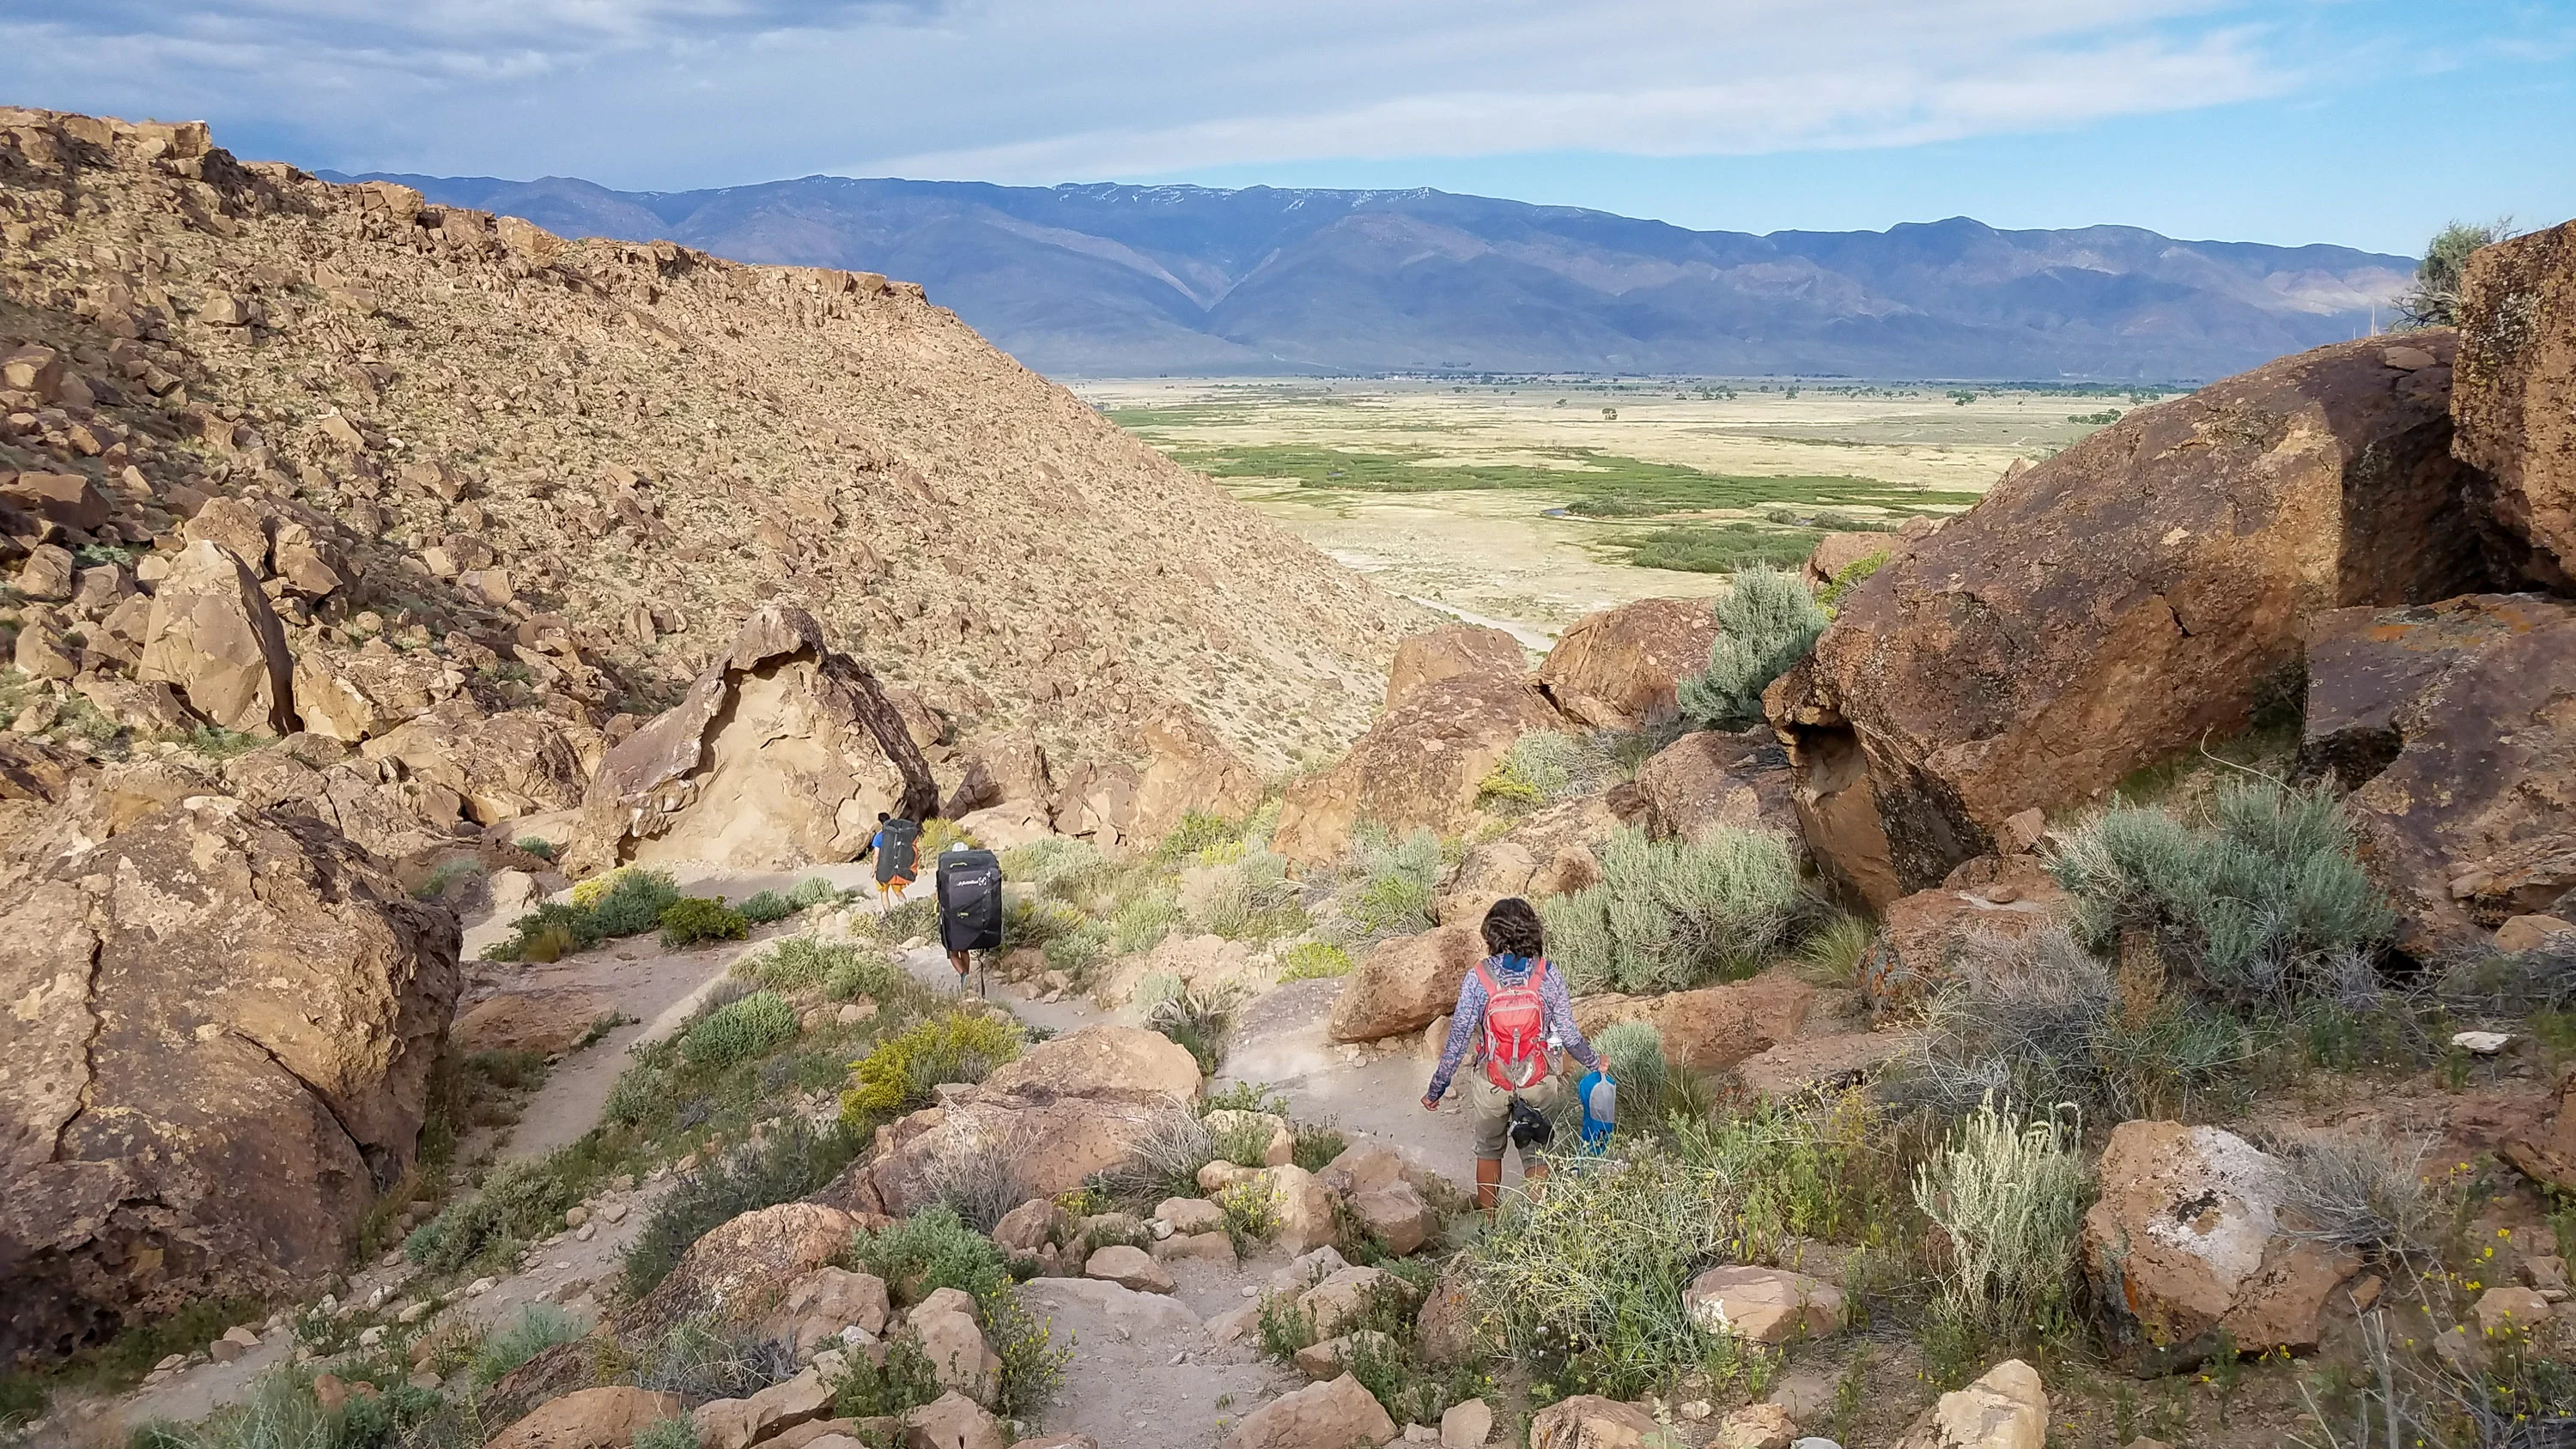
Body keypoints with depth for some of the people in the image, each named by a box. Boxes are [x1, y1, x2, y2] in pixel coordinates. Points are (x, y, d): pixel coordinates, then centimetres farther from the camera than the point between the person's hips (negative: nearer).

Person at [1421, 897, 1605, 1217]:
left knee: (1489, 1151, 21)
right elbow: (1569, 1034, -7)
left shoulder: (1478, 979, -17)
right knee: (1536, 1154, 17)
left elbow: (1458, 1041, -15)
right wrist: (1595, 1062, 13)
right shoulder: (1549, 976, -14)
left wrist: (1435, 1090, -4)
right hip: (1538, 1080, 0)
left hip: (1492, 1082, 0)